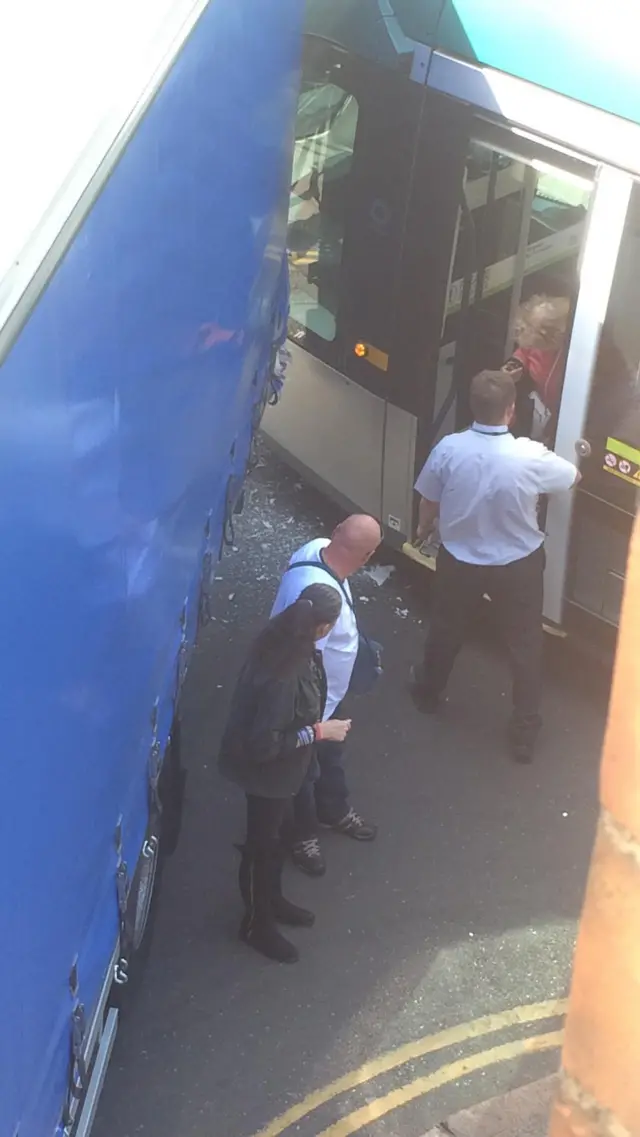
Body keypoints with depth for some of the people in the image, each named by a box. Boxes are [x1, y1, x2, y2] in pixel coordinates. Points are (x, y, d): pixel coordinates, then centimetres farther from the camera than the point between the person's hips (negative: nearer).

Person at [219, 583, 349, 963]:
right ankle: (257, 924, 40)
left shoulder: (285, 638, -13)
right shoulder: (283, 676, -40)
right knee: (262, 845, 16)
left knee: (274, 836, 29)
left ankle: (272, 900, 53)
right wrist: (319, 731, -25)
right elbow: (264, 744, -32)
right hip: (267, 770, -8)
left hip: (283, 767, 8)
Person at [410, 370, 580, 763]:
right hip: (519, 565, -2)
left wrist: (424, 528, 19)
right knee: (526, 644, 18)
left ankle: (428, 693, 52)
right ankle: (525, 731, 29)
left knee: (446, 630, 28)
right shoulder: (531, 457, -26)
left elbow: (429, 500, -5)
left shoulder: (449, 448, -22)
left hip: (459, 560, 2)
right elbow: (574, 478, -5)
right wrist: (568, 461, 19)